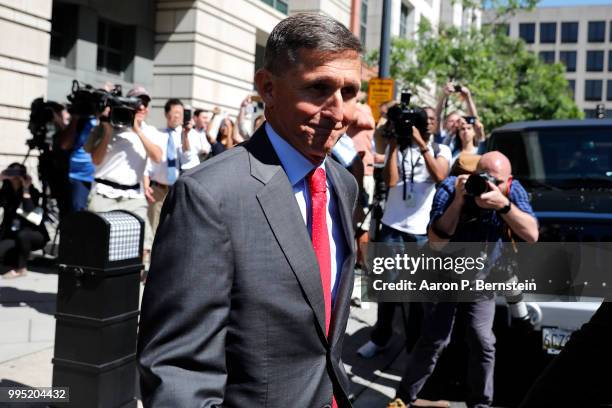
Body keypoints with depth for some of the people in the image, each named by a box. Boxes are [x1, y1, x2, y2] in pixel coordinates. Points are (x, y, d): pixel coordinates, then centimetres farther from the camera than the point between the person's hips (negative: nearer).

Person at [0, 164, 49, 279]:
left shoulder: (33, 192, -10)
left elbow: (28, 210, -27)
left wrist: (26, 189, -25)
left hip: (35, 235, -3)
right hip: (11, 234, 3)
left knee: (22, 234, -38)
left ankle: (21, 269, -20)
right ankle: (20, 259, 6)